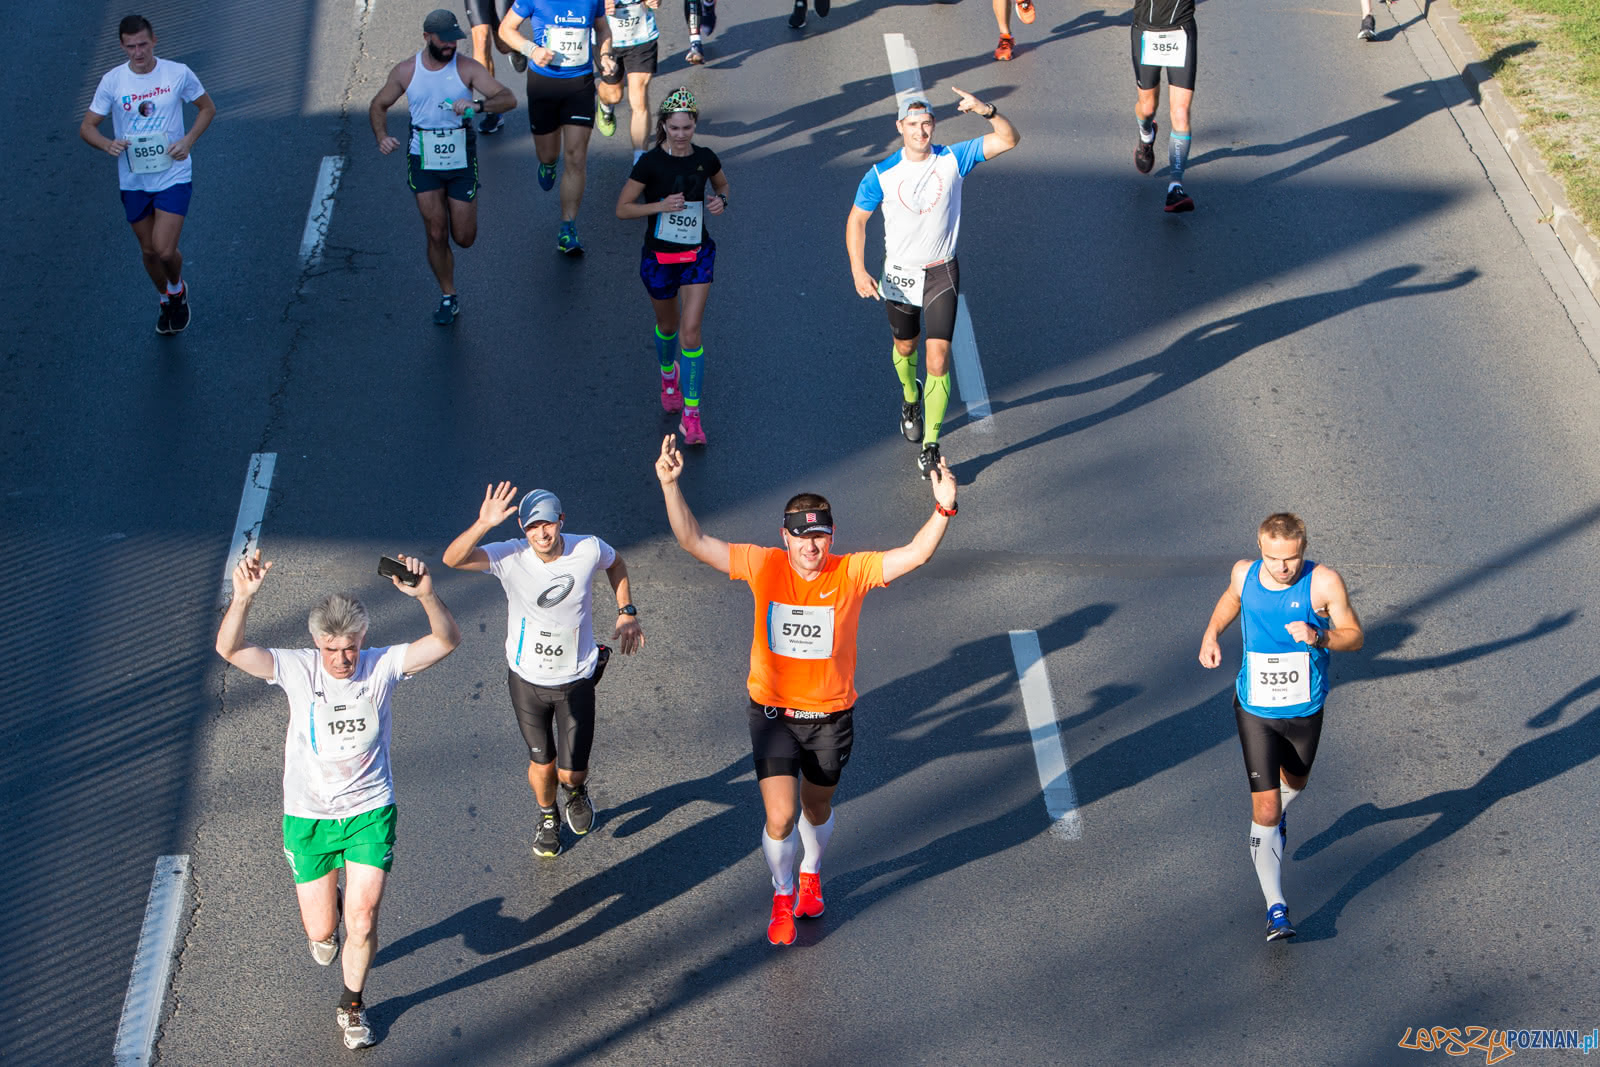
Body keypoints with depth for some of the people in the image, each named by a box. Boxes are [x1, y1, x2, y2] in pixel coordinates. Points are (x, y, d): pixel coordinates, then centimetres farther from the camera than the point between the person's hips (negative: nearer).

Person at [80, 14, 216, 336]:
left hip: (173, 175, -2)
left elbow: (207, 108, 7)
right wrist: (107, 144, -23)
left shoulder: (178, 74, -8)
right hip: (133, 181, 2)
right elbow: (87, 127, -1)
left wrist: (188, 140, -10)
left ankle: (177, 288, 21)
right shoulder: (112, 81, -7)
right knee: (148, 251, 15)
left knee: (165, 250, -13)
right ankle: (165, 299, 43)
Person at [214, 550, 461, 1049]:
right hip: (308, 817, 0)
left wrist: (427, 595, -43)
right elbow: (230, 650, -26)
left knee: (362, 920, -7)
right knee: (320, 932, 9)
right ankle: (327, 917, 48)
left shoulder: (381, 667, -12)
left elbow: (446, 641, -23)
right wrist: (242, 598, -44)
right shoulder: (297, 670, -14)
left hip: (370, 812, 0)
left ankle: (352, 1005, 21)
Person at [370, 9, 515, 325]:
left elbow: (508, 99, -17)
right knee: (436, 236, 0)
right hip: (423, 161, 1)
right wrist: (382, 138, -8)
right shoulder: (405, 71, -2)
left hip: (461, 161, 0)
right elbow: (378, 106, 12)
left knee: (464, 238, 5)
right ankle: (449, 298, 17)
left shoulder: (468, 68, -8)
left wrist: (478, 104, -37)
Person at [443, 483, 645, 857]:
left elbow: (616, 563, 10)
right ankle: (547, 816, 48)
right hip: (527, 679, 0)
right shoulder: (511, 557, -22)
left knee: (571, 772, 0)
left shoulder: (588, 549, -16)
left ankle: (576, 792, 40)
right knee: (542, 762, 14)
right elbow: (452, 559, -37)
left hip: (576, 679, 0)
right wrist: (483, 525, -52)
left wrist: (627, 612, 3)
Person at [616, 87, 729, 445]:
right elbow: (623, 208, -11)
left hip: (698, 254, 1)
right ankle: (668, 374, 53)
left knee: (691, 332, -10)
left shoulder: (705, 158, -5)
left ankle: (691, 414, -6)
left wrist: (721, 200, -6)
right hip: (659, 257, -1)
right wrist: (660, 205, -25)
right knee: (668, 325, 19)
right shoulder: (650, 163, -15)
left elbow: (722, 184, 17)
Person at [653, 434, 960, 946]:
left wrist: (943, 508, -37)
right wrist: (670, 485, -26)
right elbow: (694, 542, -14)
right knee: (780, 819, -8)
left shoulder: (851, 572, -13)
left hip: (831, 716, 1)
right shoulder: (765, 566, -12)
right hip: (773, 713, -1)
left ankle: (811, 874, 53)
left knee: (817, 811, 21)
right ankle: (783, 895, 21)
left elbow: (915, 554, -21)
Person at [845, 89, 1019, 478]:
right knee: (905, 347, 22)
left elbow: (1009, 140, -15)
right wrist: (858, 270, -14)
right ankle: (911, 397, 56)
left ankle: (931, 446, -5)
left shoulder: (953, 159, -12)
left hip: (941, 274, -1)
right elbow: (856, 220, -2)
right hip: (899, 274, 1)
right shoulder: (882, 176, -13)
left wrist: (986, 110, -34)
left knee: (938, 360, -10)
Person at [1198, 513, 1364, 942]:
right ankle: (1275, 909, -7)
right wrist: (1211, 633, 0)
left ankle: (1280, 815, 65)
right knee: (1264, 809, -8)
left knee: (1295, 782, 28)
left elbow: (1354, 636, -9)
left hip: (1305, 709, 0)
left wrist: (1318, 638, -28)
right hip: (1255, 710, 0)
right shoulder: (1244, 574, -10)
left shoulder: (1323, 582, -18)